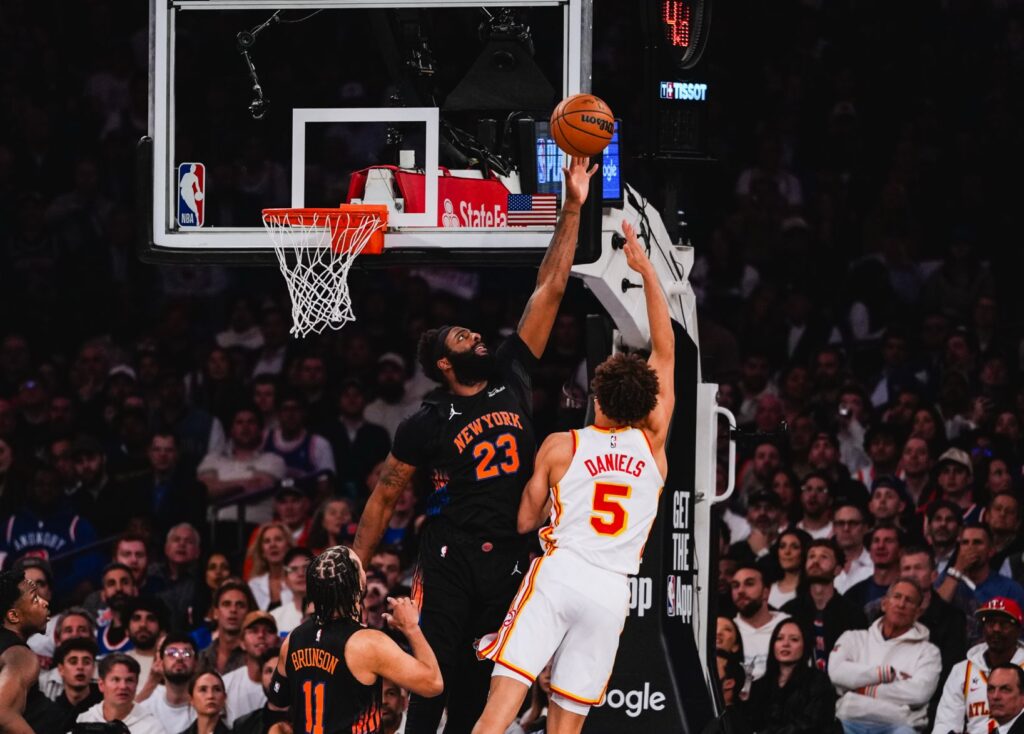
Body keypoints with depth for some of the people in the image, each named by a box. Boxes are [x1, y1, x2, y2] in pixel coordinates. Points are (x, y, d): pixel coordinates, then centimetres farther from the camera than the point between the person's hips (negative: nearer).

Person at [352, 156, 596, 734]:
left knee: (478, 677, 8)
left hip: (508, 555, 4)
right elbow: (385, 498, 4)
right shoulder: (427, 425, -3)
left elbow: (548, 293, 3)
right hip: (453, 555, -4)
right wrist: (356, 567, -1)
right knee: (435, 671, -8)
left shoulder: (511, 379, 5)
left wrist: (572, 210, -1)